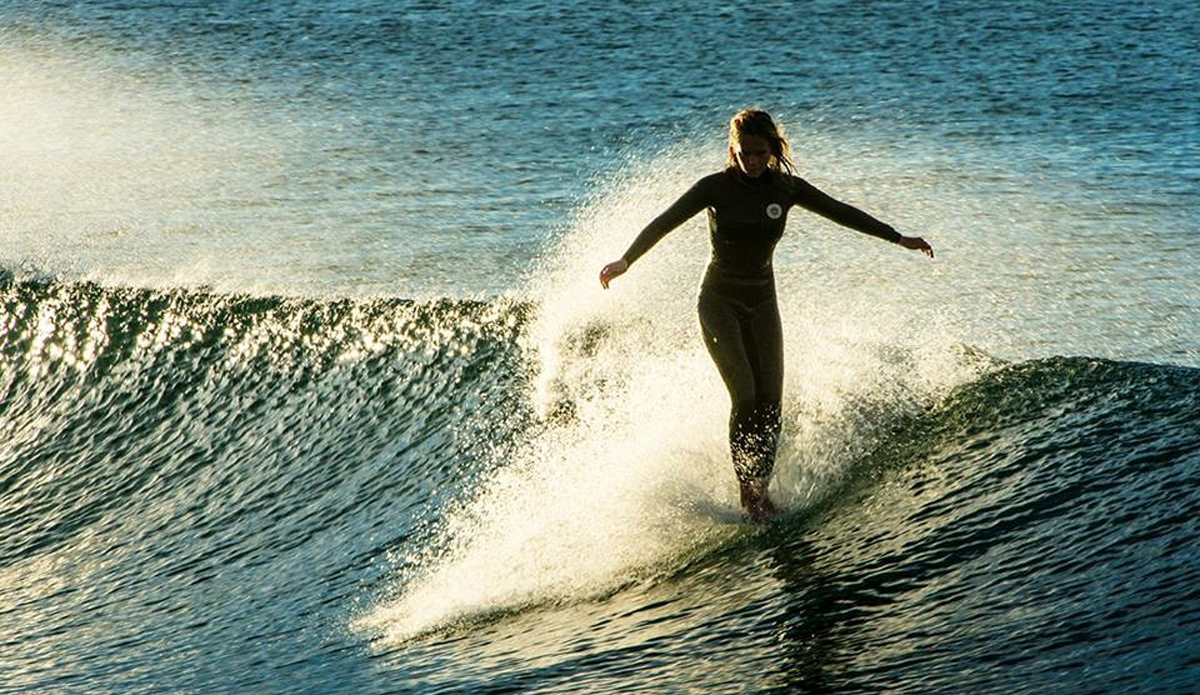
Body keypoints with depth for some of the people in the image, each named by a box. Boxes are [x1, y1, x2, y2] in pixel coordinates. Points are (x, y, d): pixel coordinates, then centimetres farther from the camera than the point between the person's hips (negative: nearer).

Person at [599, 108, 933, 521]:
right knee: (745, 396, -17)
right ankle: (746, 492, -10)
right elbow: (665, 223, -11)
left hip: (762, 302, 4)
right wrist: (626, 261, -23)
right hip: (720, 302, -4)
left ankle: (761, 489, 4)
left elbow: (842, 213, 6)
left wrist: (899, 239, 8)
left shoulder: (786, 188, -1)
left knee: (770, 402, -4)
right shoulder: (715, 188, -10)